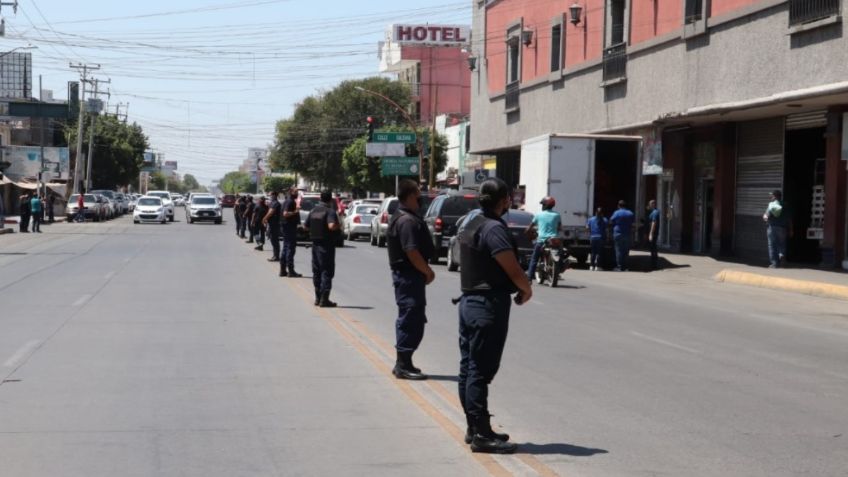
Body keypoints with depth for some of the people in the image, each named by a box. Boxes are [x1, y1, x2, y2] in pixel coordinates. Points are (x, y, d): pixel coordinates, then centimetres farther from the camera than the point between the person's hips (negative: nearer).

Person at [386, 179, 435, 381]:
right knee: (411, 319, -7)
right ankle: (404, 366, -4)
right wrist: (428, 271, -13)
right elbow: (412, 252, -24)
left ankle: (403, 363, 24)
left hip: (403, 273, 11)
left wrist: (425, 270, 17)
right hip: (410, 275, -11)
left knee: (408, 319, 17)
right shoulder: (408, 220, -19)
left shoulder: (399, 217, 15)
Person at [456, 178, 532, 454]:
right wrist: (526, 290, -4)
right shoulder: (495, 229, -17)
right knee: (480, 371, -8)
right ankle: (481, 434, -5)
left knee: (469, 368, 12)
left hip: (469, 301, 10)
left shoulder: (472, 225, 13)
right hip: (490, 305, -10)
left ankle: (474, 428, 20)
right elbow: (513, 269, -22)